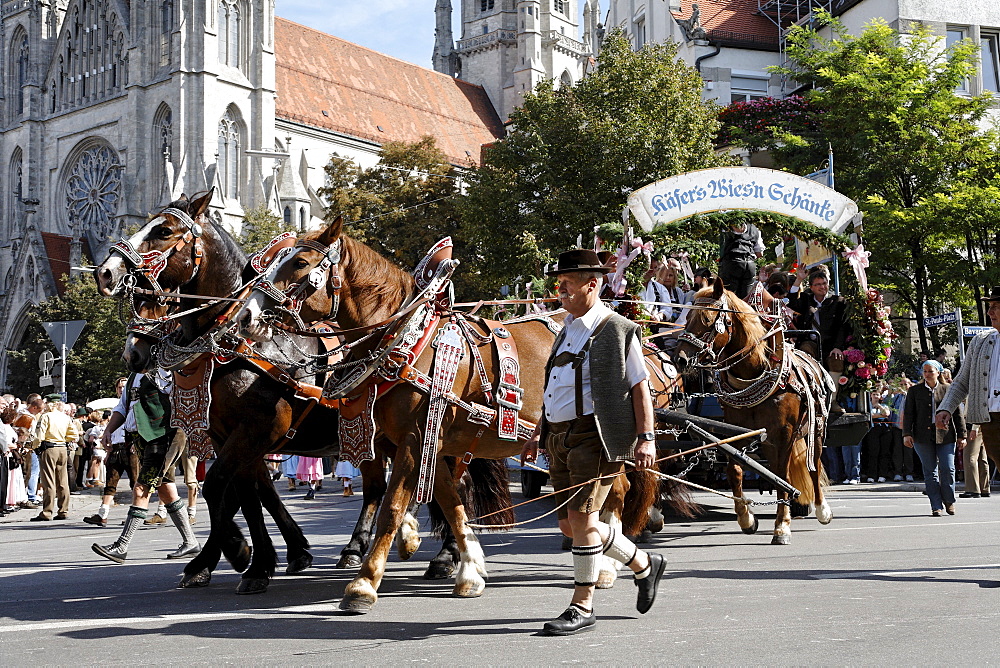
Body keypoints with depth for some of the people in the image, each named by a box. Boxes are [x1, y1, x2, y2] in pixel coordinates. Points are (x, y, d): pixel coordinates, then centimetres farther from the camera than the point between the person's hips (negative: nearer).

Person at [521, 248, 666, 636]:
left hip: (595, 435, -9)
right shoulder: (568, 327, 17)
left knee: (581, 519, -10)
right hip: (560, 437, 9)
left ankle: (582, 607, 3)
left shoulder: (617, 330, -6)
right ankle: (644, 565, 29)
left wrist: (646, 437, -15)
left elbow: (639, 387, -8)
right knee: (570, 525, 10)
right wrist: (539, 432, 21)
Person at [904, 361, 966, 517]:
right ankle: (936, 506, 5)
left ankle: (949, 501, 14)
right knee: (930, 472, 1)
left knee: (948, 469, -6)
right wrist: (907, 434, -5)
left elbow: (957, 414, 9)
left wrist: (961, 435, 5)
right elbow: (908, 414, 6)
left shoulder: (947, 390, 8)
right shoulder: (914, 391, 10)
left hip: (945, 435, -1)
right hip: (923, 436, 1)